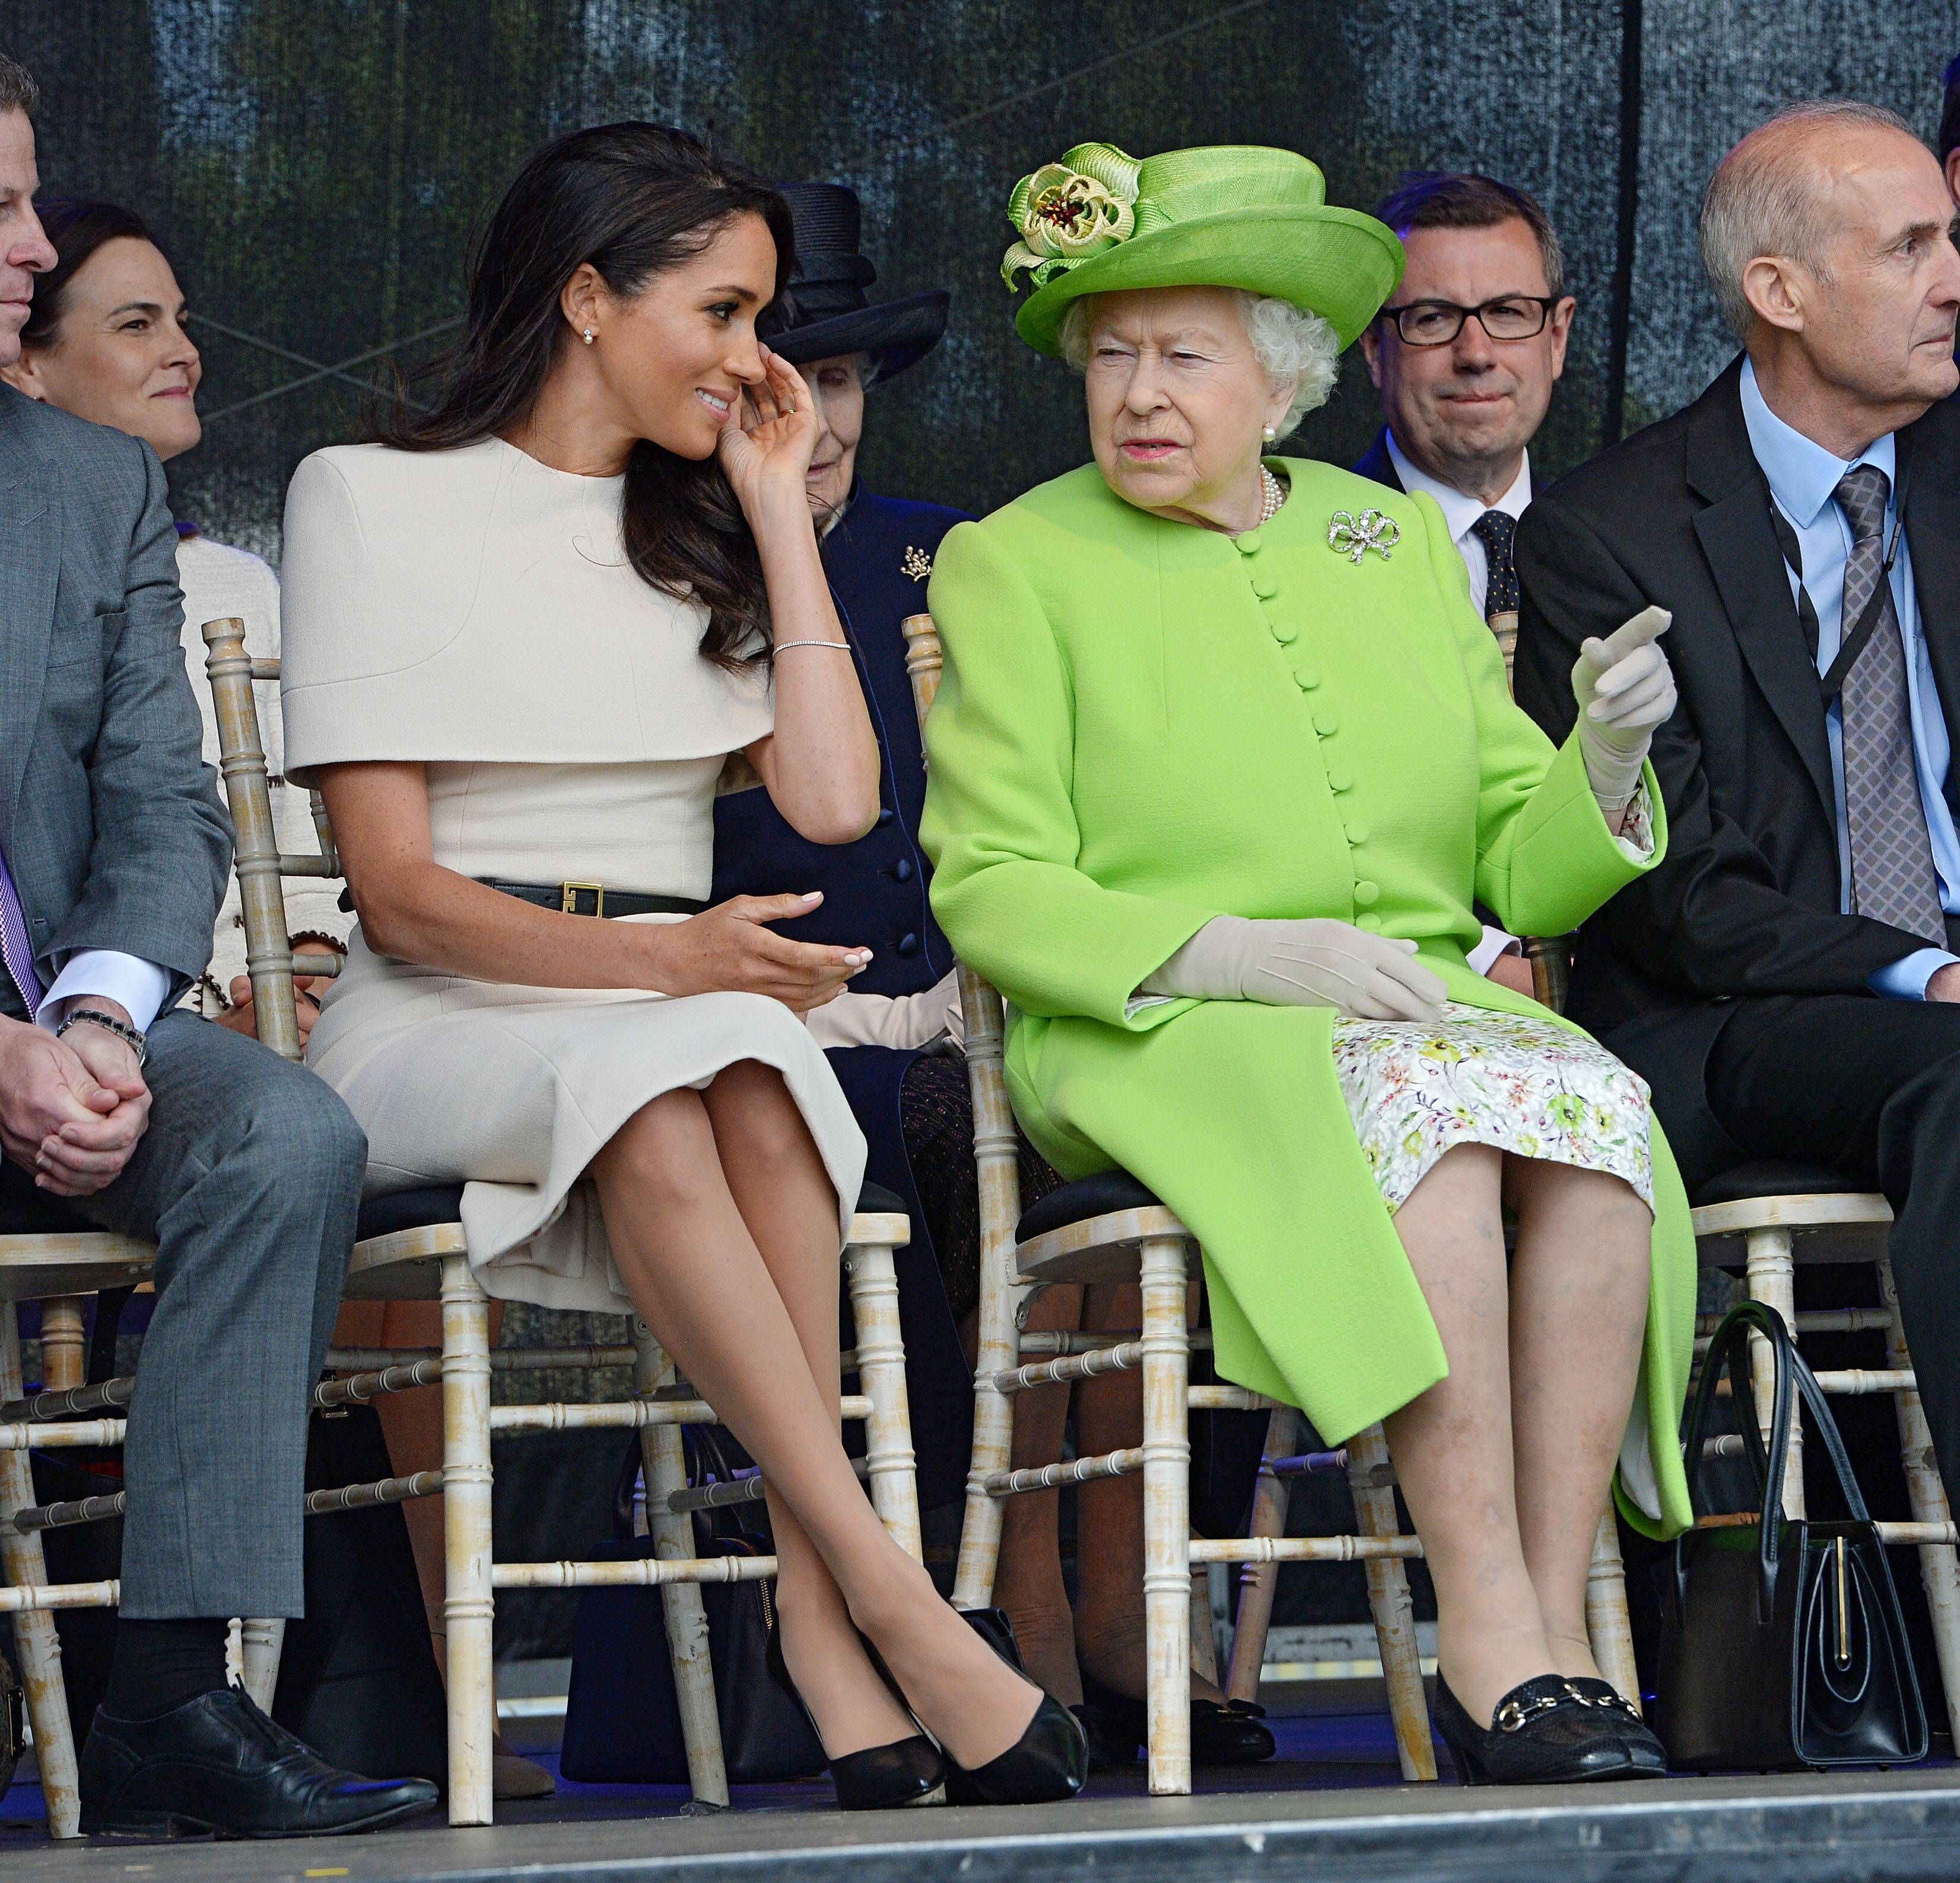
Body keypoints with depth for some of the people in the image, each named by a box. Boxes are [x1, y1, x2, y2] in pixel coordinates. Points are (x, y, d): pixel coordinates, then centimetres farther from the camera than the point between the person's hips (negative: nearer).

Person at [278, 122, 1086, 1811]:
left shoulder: (703, 529, 19)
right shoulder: (374, 500, 4)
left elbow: (835, 799, 3)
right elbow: (397, 891, -6)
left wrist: (777, 510, 7)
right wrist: (661, 958, -21)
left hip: (672, 1028, 4)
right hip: (433, 1033, -4)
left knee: (752, 1069, -34)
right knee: (652, 1083, -38)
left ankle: (813, 1607, -41)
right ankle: (896, 1607, -43)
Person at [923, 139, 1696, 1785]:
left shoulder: (1400, 543, 17)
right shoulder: (1013, 564, 5)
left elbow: (1522, 875, 14)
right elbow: (994, 895, -4)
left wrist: (1609, 757, -8)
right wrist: (1245, 952, -18)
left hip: (1436, 1008, 4)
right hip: (1158, 1041, -4)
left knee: (1597, 1113, -30)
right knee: (1431, 1124, -35)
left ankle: (1556, 1634, -32)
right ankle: (1492, 1645, -36)